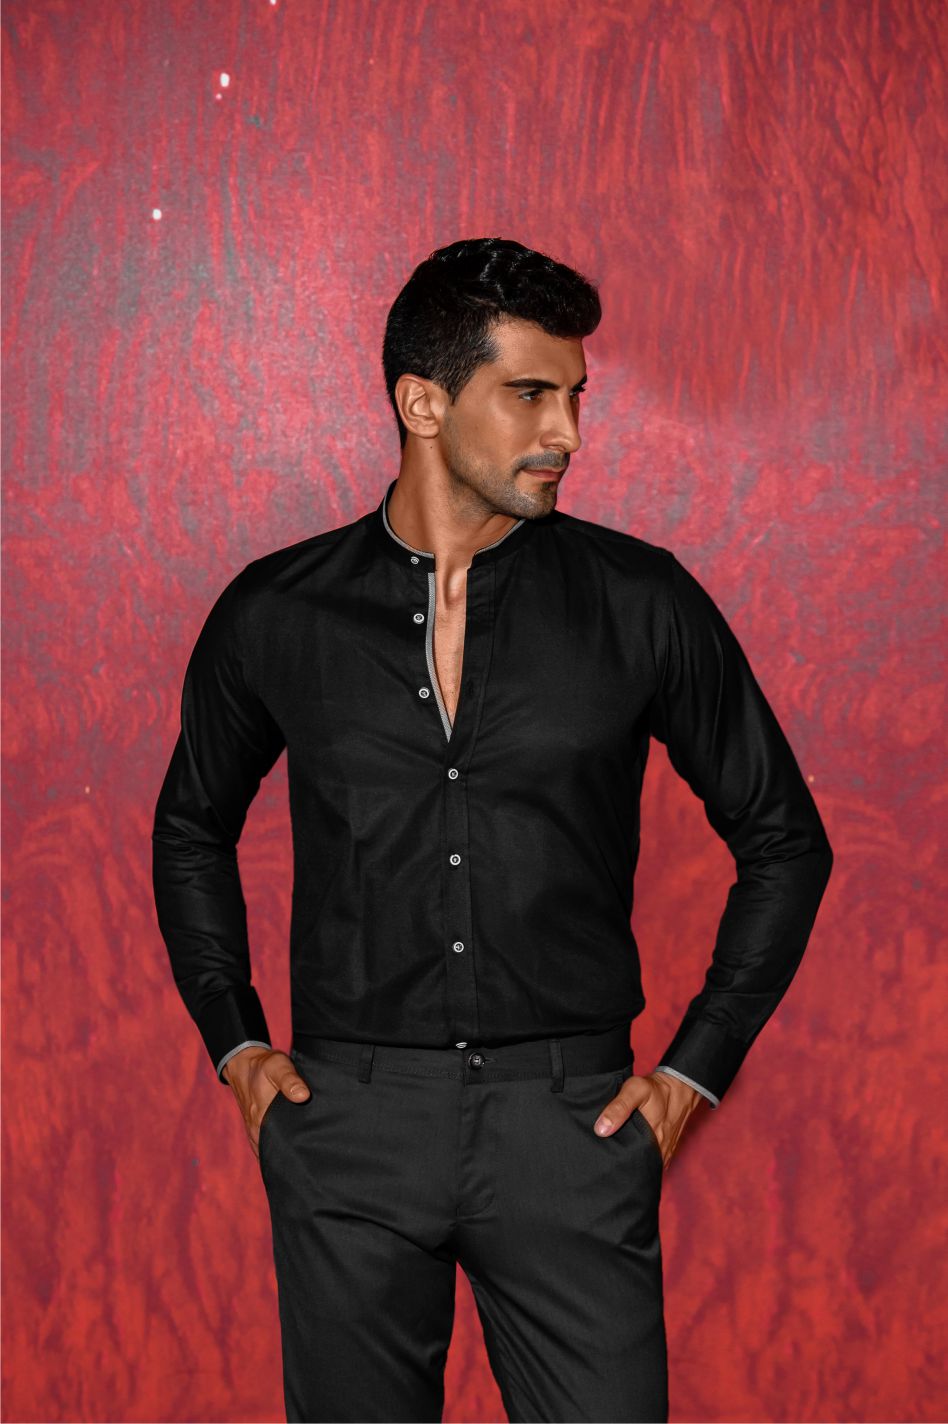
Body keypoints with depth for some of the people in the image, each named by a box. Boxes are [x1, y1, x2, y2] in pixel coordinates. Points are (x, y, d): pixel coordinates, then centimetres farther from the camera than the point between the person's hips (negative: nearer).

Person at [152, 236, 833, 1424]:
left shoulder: (639, 603, -1)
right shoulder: (276, 614, 2)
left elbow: (783, 839, 8)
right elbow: (191, 827, 19)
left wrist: (697, 1068, 3)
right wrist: (233, 1040, 9)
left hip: (570, 1116, -1)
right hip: (350, 1124, 1)